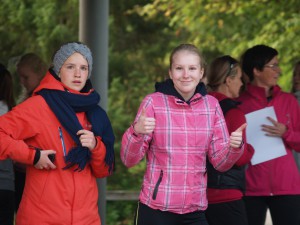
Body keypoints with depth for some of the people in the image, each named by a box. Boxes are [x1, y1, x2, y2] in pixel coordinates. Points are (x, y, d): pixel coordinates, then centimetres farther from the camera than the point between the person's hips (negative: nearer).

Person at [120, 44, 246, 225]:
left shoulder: (211, 105, 4)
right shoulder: (153, 102, -6)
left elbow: (220, 162, 4)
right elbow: (129, 160, -7)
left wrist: (234, 147, -17)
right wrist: (136, 132, -26)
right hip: (156, 210, -3)